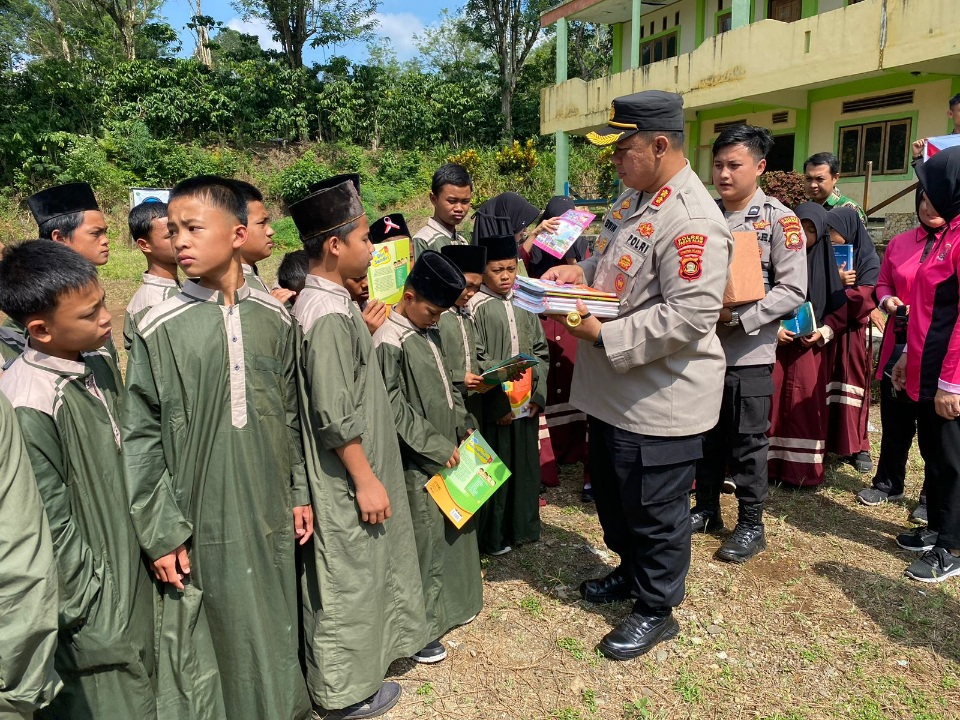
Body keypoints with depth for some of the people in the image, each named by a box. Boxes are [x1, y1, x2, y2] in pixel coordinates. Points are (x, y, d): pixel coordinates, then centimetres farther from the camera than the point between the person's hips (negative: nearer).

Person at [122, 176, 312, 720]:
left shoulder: (274, 317, -1)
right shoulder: (161, 329, -9)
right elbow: (142, 440, -6)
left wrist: (300, 492, 9)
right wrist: (161, 533, -6)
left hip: (271, 511, 3)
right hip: (204, 520, -3)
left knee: (276, 625, 17)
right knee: (220, 632, 10)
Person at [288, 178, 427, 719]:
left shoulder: (330, 300, 6)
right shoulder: (330, 315, -25)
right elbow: (335, 418, -25)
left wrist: (365, 329, 14)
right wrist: (366, 481, -20)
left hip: (364, 464, 10)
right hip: (347, 478, -10)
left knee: (367, 566, 24)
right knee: (347, 579, 7)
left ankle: (367, 655, 44)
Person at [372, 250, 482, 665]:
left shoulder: (428, 332, 10)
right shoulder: (390, 341, -17)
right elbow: (394, 406, -20)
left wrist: (463, 424, 9)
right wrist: (437, 446, -17)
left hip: (448, 451, 9)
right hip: (419, 461, -9)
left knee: (454, 529, 18)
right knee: (425, 539, 0)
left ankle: (451, 606, 37)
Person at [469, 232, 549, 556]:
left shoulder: (524, 303, 7)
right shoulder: (477, 308, -10)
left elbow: (541, 350, 9)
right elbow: (474, 360, -14)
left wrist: (537, 393, -2)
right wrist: (501, 401, -15)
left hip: (527, 403, 6)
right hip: (494, 405, -5)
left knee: (525, 464, 15)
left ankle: (522, 526, 32)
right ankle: (493, 536, 20)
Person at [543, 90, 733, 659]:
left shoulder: (692, 222, -24)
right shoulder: (636, 198, 8)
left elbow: (689, 317, -29)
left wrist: (602, 335, -25)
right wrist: (582, 271, 3)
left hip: (659, 401, -10)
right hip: (613, 390, 10)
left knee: (655, 512, 9)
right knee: (613, 496, 25)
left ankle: (656, 610, 31)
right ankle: (632, 572, 49)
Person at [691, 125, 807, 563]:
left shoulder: (779, 220, -7)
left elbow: (792, 289, -11)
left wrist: (736, 316, -21)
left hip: (749, 351, -4)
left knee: (748, 442, 6)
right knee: (706, 436, 15)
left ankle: (751, 525, 22)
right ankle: (706, 509, 32)